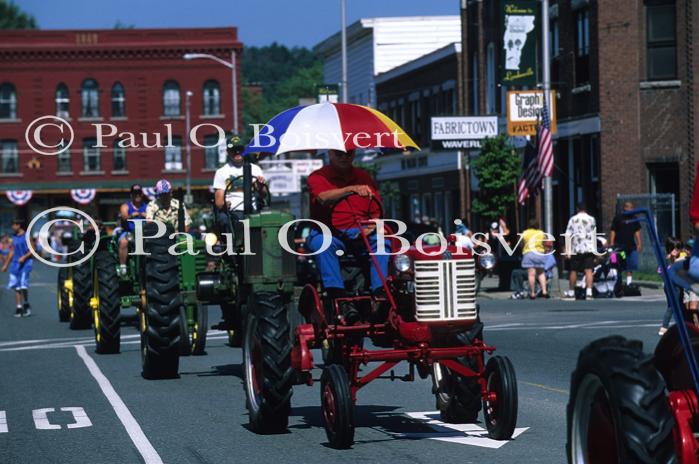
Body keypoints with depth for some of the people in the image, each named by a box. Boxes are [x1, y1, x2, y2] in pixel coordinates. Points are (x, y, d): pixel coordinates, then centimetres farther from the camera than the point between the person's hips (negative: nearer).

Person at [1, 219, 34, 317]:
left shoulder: (27, 236, -6)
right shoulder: (14, 238, 13)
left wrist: (24, 257, -22)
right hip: (15, 263, 7)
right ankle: (19, 308, 6)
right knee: (16, 287, 3)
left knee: (23, 285, -15)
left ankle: (26, 304, 5)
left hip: (25, 263, -7)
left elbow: (32, 250, -8)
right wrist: (6, 265, 19)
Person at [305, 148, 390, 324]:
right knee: (321, 243, -37)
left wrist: (370, 227, -12)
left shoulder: (364, 177, 18)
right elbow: (323, 197, -18)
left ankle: (380, 294, -40)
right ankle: (340, 299, -46)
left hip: (361, 233, 3)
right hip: (329, 232, -3)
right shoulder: (318, 177, 6)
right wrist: (352, 189, -33)